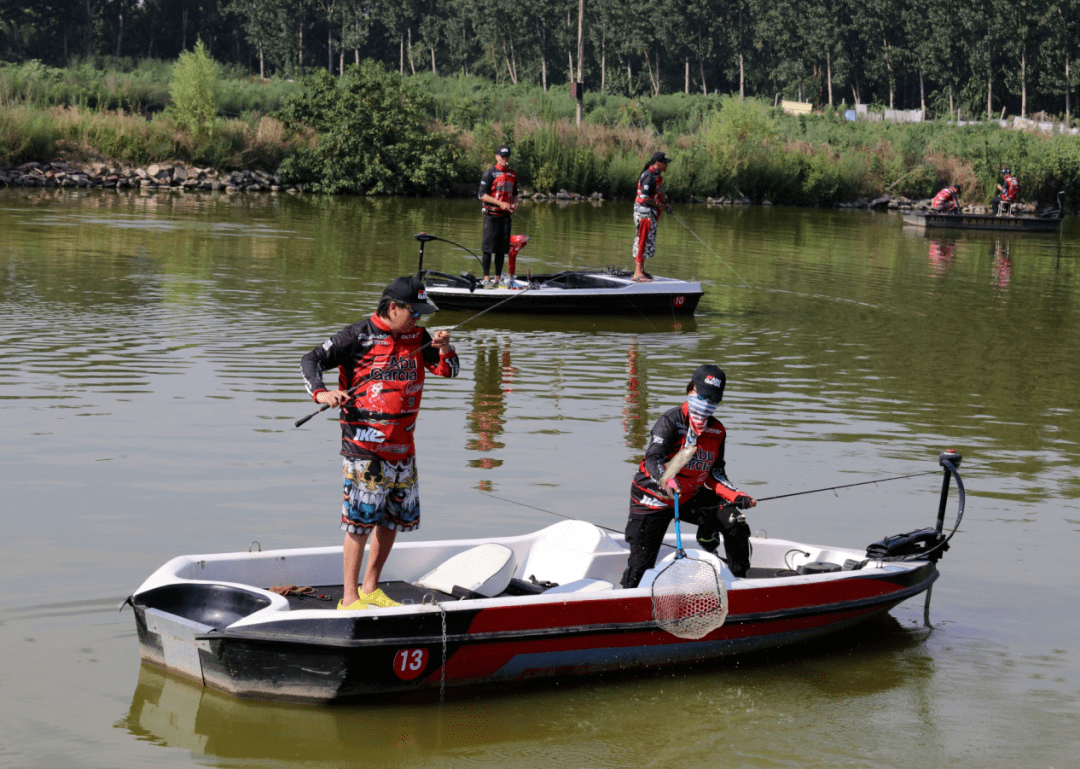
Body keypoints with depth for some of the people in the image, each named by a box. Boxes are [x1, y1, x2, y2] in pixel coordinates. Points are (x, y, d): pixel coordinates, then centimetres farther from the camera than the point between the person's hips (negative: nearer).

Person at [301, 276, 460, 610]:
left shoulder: (417, 338, 10)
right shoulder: (359, 336, -8)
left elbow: (448, 371, 14)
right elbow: (312, 360, -7)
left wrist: (445, 350, -8)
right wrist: (321, 393, -24)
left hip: (403, 447, 7)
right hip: (365, 447, -7)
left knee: (395, 518, 15)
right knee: (360, 521, -7)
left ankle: (370, 588, 29)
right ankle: (350, 598, 1)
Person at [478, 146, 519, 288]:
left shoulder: (513, 175, 14)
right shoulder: (490, 173, -5)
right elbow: (482, 194, -9)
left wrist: (514, 204, 3)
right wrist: (500, 203, -17)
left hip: (506, 215, 6)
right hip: (492, 214, -6)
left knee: (502, 248, 7)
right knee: (488, 247, -6)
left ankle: (498, 278, 12)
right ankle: (486, 278, -3)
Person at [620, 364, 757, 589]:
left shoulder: (717, 431, 0)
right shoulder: (671, 421, -19)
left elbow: (714, 474, 7)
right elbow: (653, 458, -32)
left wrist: (735, 495, -10)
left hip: (691, 498, 5)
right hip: (652, 500, -5)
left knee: (733, 521, -10)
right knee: (641, 564, -8)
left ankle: (740, 578, 5)